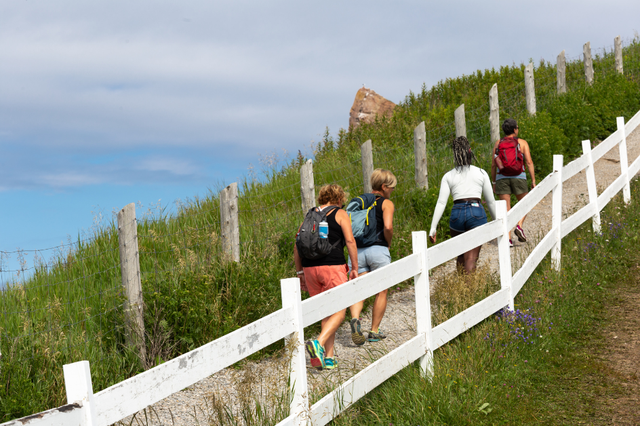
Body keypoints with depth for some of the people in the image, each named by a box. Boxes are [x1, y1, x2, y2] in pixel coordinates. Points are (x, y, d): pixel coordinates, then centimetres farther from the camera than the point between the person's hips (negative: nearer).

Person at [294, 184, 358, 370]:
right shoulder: (340, 214, 5)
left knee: (326, 313, 14)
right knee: (338, 312, -1)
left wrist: (300, 272, 19)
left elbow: (297, 247, 13)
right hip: (333, 267, -5)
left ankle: (328, 357, 10)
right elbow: (350, 241, -6)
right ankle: (318, 344, -25)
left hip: (310, 268, 5)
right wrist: (355, 268, -2)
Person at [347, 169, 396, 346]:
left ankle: (355, 319, -24)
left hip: (357, 250, 4)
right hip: (378, 250, -4)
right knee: (381, 292, 11)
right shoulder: (386, 203, -1)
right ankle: (374, 331, 17)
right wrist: (388, 244, 0)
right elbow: (388, 227, -17)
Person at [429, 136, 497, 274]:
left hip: (457, 213, 1)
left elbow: (441, 203, -1)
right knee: (471, 259, -4)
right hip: (477, 212, -1)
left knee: (461, 256, 21)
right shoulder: (481, 173, 8)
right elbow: (490, 201, 12)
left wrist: (433, 228, -1)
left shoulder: (448, 176, 7)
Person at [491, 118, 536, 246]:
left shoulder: (498, 143, 9)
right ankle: (519, 226, -6)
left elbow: (493, 165, 7)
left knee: (506, 209, 2)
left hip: (502, 178, 2)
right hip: (518, 177, -2)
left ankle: (508, 238, -6)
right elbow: (529, 162, -4)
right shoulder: (522, 143, 3)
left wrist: (494, 182, 14)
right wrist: (533, 180, -1)